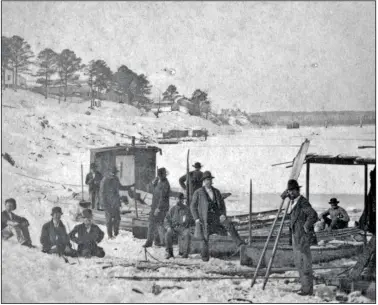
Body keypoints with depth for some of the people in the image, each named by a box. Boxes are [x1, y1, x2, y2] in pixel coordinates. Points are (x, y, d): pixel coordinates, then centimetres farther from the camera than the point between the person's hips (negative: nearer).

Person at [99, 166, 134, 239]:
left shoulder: (116, 179, 8)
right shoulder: (105, 180, -12)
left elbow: (120, 187, 25)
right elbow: (102, 193, -11)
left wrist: (130, 186, 21)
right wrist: (104, 204, -14)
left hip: (116, 203, 6)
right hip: (108, 204, -6)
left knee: (117, 219, 7)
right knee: (109, 220, -1)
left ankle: (116, 234, 21)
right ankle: (110, 235, 8)